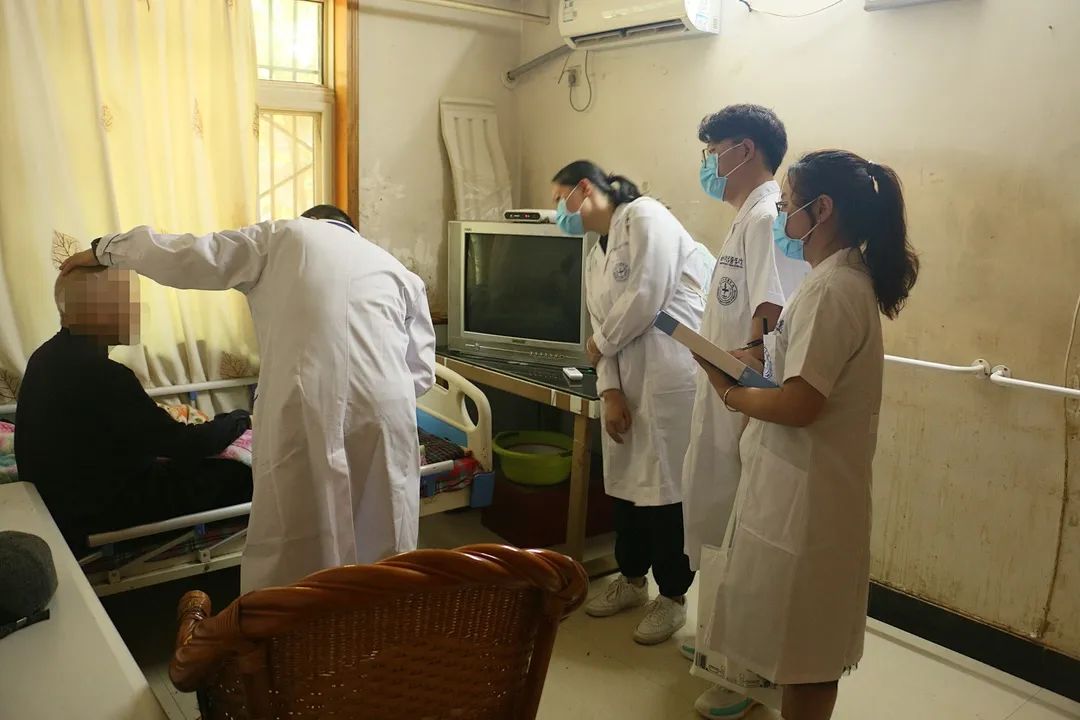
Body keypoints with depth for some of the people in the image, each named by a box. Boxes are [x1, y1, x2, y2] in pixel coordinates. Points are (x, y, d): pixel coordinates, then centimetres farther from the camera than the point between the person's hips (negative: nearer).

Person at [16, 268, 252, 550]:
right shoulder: (99, 373, -27)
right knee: (238, 477, -5)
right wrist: (238, 420, -6)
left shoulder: (49, 357, 2)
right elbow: (182, 445, -22)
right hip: (98, 511, -9)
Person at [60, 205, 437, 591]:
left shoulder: (283, 237, 18)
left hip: (305, 411, -2)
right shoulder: (399, 271, 24)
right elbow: (421, 372, 17)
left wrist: (104, 248, 30)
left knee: (287, 562, 10)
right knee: (384, 556, 15)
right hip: (386, 413, 3)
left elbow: (185, 256, 16)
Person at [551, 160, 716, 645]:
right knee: (624, 482, 15)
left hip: (668, 375, -8)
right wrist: (609, 390, -1)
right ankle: (632, 578, 35)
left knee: (666, 484, 0)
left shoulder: (646, 218, -7)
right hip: (627, 381, 8)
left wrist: (599, 344, -2)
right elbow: (603, 324, 12)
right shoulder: (595, 256, 19)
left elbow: (645, 299, -16)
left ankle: (672, 597, 17)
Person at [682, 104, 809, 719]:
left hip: (748, 409, -10)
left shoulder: (768, 217, -17)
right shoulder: (748, 218, 14)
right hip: (725, 404, 10)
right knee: (720, 522, 20)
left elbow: (773, 323, -26)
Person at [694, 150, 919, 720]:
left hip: (806, 495, -10)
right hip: (806, 487, 10)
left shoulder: (831, 288, -21)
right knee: (805, 644, 22)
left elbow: (799, 404, -26)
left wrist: (731, 394, -10)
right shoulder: (848, 279, 11)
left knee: (803, 651, 7)